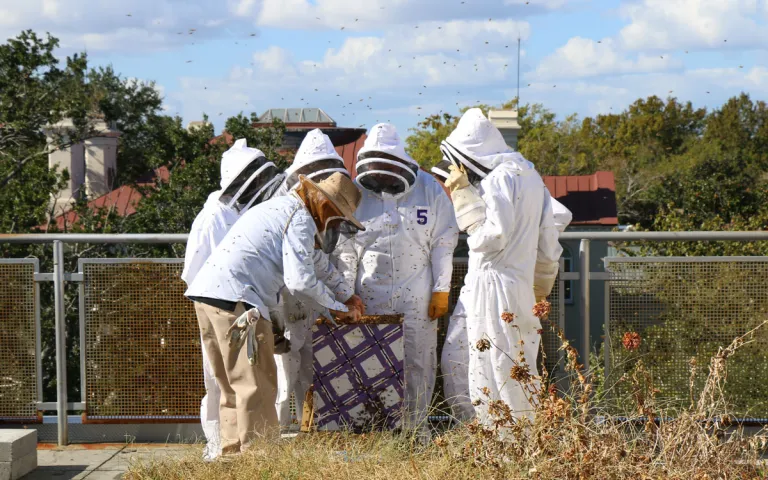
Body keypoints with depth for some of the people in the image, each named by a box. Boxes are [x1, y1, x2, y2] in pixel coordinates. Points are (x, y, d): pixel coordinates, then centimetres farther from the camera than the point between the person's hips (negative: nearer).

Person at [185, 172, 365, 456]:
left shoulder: (282, 209, 27)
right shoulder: (300, 220, -6)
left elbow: (319, 263, 40)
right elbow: (301, 281, -14)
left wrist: (346, 296, 45)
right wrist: (337, 310, 1)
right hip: (235, 300, -10)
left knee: (233, 388, 16)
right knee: (257, 387, -7)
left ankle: (232, 454, 19)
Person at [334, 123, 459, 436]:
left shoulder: (429, 189, 0)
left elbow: (443, 243, 3)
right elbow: (345, 249, 6)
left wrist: (441, 290, -1)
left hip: (416, 292, 0)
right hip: (371, 292, 1)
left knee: (418, 362, 1)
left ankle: (415, 428, 12)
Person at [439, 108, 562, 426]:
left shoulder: (499, 178, -11)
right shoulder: (529, 175, 17)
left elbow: (491, 237, -17)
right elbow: (549, 246, 18)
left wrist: (464, 194, -10)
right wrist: (539, 291, 24)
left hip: (495, 289, -10)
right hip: (522, 289, 10)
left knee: (499, 374, -7)